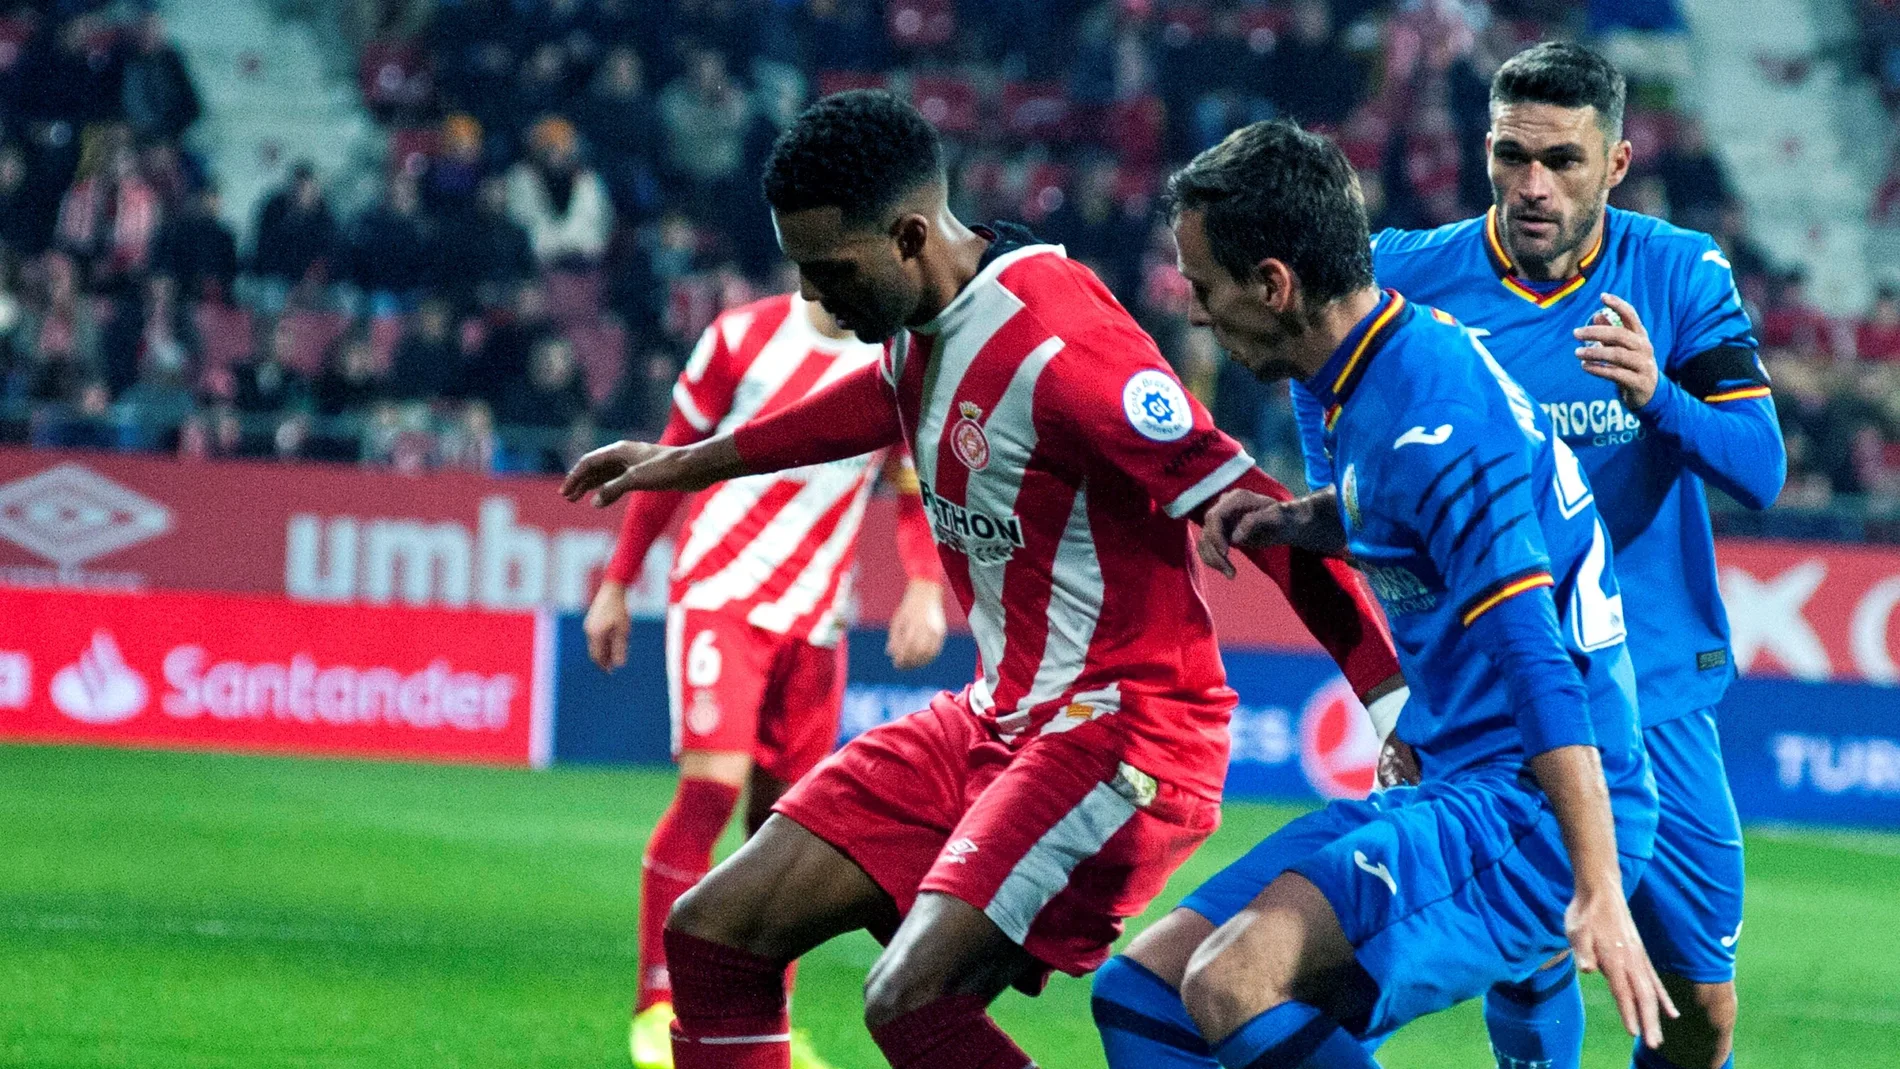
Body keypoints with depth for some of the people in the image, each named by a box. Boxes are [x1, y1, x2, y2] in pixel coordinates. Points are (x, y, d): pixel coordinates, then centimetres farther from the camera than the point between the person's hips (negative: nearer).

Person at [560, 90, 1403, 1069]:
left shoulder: (1055, 350, -23)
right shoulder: (926, 322, 5)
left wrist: (1393, 696, -25)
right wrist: (694, 462, 44)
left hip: (1122, 730, -10)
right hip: (997, 720, 10)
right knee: (714, 934, 6)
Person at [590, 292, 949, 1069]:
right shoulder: (744, 337, -2)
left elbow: (917, 497, 7)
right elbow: (672, 460, 7)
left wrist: (925, 589, -12)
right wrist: (617, 583, 8)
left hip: (815, 618, 3)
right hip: (720, 593, -3)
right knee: (712, 786, -17)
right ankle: (658, 1006, -12)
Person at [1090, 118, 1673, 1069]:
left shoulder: (1432, 418, -19)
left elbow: (1535, 656, -26)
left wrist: (1601, 894, -32)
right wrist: (1294, 524, 12)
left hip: (1529, 816, -10)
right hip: (1448, 790, 10)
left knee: (1235, 984, -29)